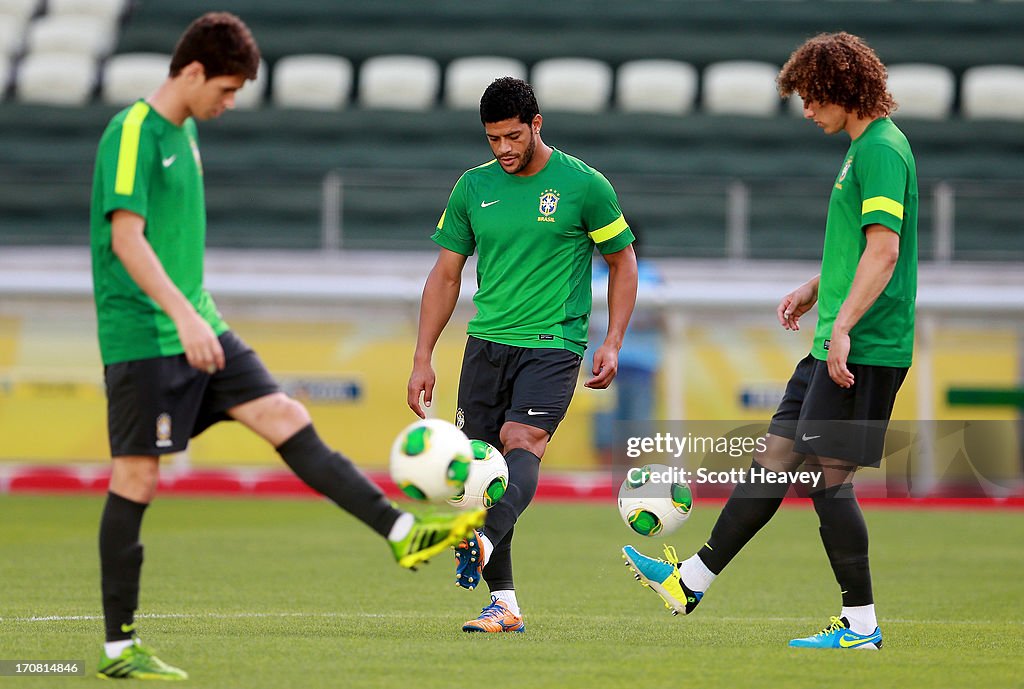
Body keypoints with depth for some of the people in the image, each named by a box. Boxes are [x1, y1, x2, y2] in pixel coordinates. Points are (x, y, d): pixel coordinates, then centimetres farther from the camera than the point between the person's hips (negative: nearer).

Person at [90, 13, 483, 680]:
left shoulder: (184, 131, 15)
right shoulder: (133, 133, -13)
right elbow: (125, 236, -23)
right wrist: (182, 313, -32)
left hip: (199, 328, 9)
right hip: (143, 337, -9)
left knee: (287, 419, -1)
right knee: (137, 477, -4)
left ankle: (402, 532, -5)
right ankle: (120, 648, 1)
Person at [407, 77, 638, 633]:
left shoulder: (583, 185, -1)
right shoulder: (473, 188, 8)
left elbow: (622, 261, 8)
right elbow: (446, 275, 13)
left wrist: (612, 343, -3)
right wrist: (422, 359, 7)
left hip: (553, 342, -4)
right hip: (486, 342, 4)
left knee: (521, 442, -26)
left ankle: (482, 542, -49)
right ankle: (503, 603, 4)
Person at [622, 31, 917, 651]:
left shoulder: (880, 150, -15)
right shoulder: (867, 146, 17)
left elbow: (883, 250, -24)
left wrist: (843, 324, -28)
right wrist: (816, 288, 32)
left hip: (863, 350, -10)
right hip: (837, 348, 10)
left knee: (830, 474, -7)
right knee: (776, 455, 12)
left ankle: (862, 624, -1)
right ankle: (691, 581, 16)